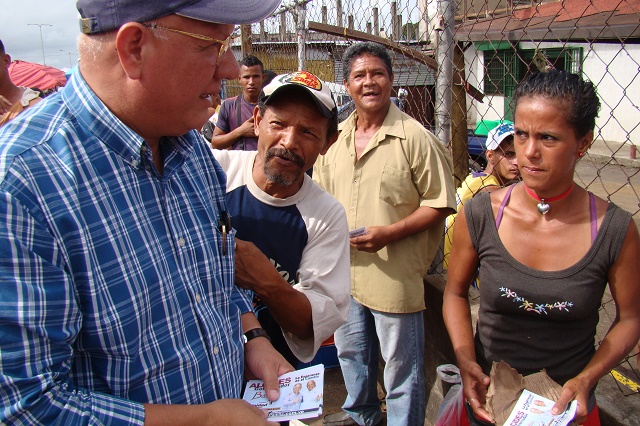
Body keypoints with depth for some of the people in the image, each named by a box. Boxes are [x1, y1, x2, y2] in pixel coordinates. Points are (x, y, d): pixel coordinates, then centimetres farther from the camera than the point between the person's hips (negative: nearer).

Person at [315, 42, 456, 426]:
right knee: (351, 351, 26)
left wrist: (390, 232, -22)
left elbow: (440, 203, -13)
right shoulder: (336, 136, 6)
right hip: (344, 269, 7)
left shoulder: (415, 138, -13)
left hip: (395, 275, -7)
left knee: (401, 367, 9)